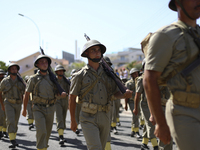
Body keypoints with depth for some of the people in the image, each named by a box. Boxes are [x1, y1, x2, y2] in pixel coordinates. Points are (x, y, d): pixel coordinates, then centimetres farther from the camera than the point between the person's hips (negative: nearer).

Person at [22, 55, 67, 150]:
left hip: (50, 109, 3)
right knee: (41, 132, -20)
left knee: (47, 132, 15)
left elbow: (57, 92, 10)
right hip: (38, 109, -3)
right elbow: (26, 95, 7)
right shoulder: (33, 79, -3)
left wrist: (63, 94, -15)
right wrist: (24, 109, 12)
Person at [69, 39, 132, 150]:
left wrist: (125, 94, -11)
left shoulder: (107, 73, 11)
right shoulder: (80, 75, -2)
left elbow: (116, 93, 13)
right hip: (88, 118, -5)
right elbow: (72, 98, 3)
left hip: (104, 117, 5)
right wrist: (73, 120, 4)